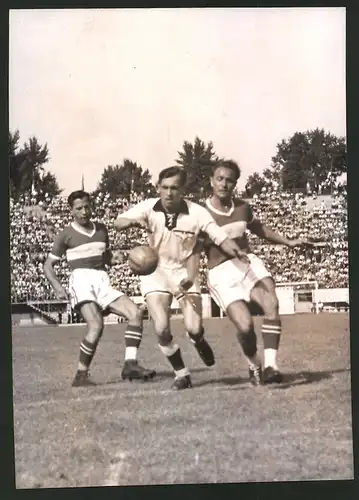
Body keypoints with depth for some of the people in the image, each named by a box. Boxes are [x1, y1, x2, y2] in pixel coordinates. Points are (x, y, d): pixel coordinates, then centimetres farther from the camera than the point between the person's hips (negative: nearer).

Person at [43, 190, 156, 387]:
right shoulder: (66, 235, 3)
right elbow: (48, 265, 7)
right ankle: (81, 376, -16)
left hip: (103, 282, 6)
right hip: (81, 282, -6)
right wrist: (57, 286, -10)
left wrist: (115, 258, 4)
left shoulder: (101, 229, 17)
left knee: (135, 313, -13)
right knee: (96, 325, -27)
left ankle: (130, 364, -17)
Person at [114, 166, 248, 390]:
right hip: (156, 272, 1)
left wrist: (236, 252, -41)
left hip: (184, 272, 0)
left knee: (194, 328, -10)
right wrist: (133, 221, -48)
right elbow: (118, 223, -25)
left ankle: (200, 342, 30)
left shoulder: (196, 212, -16)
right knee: (162, 328, -13)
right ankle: (182, 374, 10)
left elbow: (221, 237, -20)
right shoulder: (149, 207, -13)